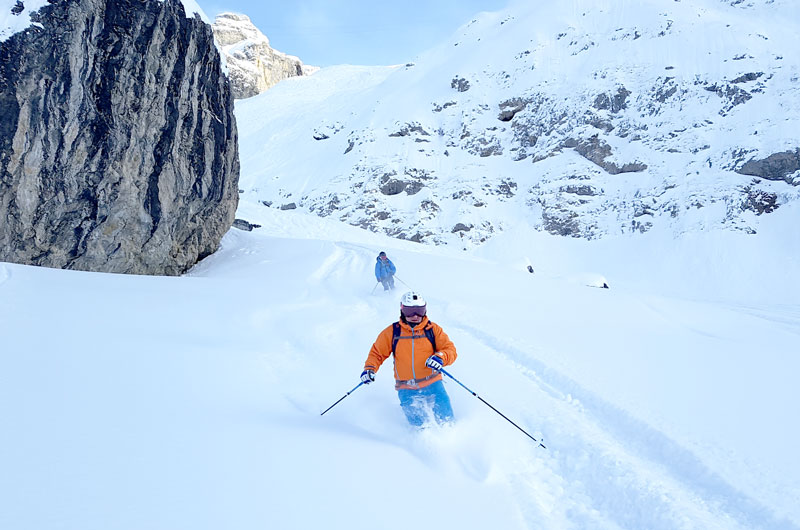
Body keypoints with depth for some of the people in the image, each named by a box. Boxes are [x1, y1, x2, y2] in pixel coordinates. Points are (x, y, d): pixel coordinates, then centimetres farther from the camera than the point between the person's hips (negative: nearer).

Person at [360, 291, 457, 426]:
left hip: (432, 384, 0)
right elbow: (377, 352, 9)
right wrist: (370, 369, -9)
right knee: (418, 424, -1)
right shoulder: (392, 332, -1)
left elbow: (450, 349, -1)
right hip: (406, 388, 0)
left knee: (446, 420, 0)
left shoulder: (433, 329, -1)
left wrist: (440, 357, -23)